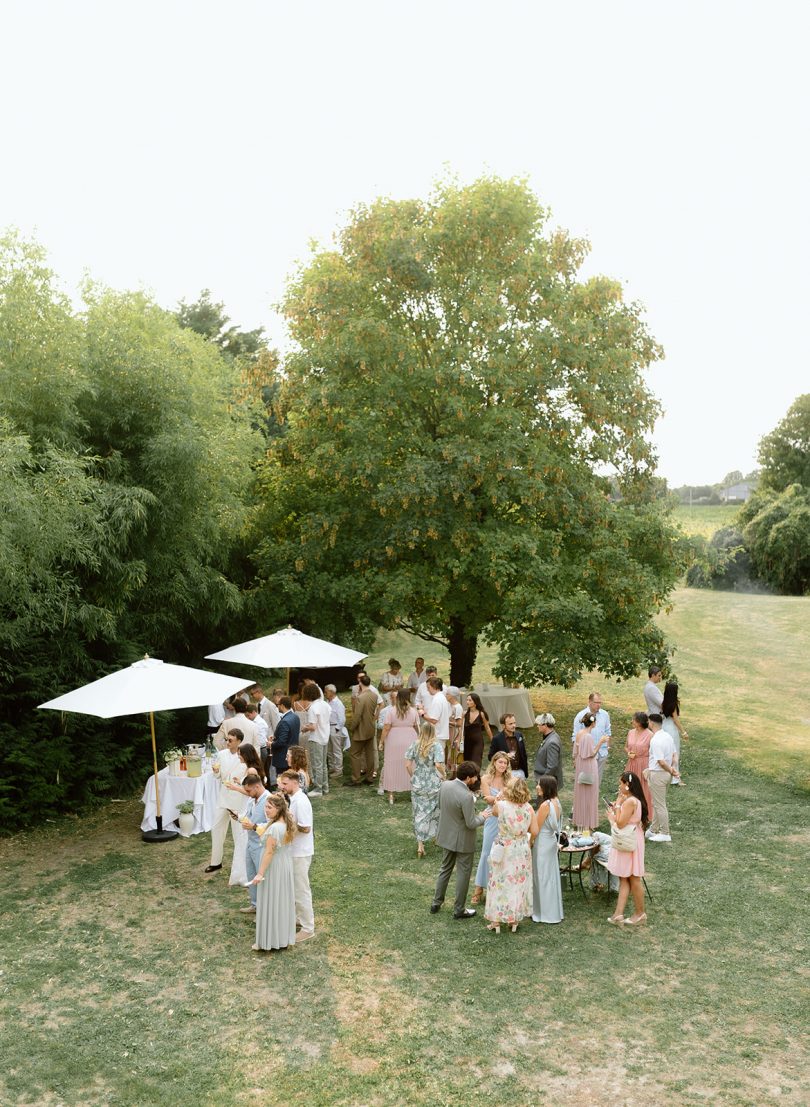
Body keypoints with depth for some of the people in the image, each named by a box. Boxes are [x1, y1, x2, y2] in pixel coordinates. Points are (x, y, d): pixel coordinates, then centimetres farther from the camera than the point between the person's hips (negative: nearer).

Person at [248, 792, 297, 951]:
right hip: (287, 866, 8)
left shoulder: (274, 827, -27)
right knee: (283, 901, 18)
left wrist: (260, 873, -20)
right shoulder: (289, 823, -3)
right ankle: (284, 938, 30)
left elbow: (269, 852, -24)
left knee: (271, 903, 5)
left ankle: (270, 940, 16)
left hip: (274, 868, -8)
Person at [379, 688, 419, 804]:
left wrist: (381, 742, -2)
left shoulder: (390, 710, -11)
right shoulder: (413, 711, -4)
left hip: (394, 743, -2)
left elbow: (386, 728, -12)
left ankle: (391, 794, 8)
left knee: (392, 766, 6)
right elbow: (417, 727, 3)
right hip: (410, 741, 2)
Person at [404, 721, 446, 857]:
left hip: (417, 783, 2)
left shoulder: (414, 744, -2)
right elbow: (438, 765, -21)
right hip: (433, 784, -2)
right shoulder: (436, 746, -11)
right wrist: (443, 775, -3)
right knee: (433, 811, 19)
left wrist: (413, 777, 12)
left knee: (419, 813, 8)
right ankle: (434, 835, 36)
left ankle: (420, 844, 4)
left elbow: (407, 765, -3)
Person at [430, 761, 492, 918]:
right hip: (463, 840, -7)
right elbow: (471, 823, -23)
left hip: (447, 836, 7)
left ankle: (436, 903, 33)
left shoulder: (445, 785, -9)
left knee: (445, 869, 24)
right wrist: (483, 817, -6)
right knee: (463, 873, 11)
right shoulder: (466, 796, -31)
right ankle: (459, 910, 23)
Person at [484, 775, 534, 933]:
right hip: (522, 852, 2)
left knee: (500, 883, 12)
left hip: (503, 851, -2)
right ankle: (514, 920, 27)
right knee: (518, 883, 17)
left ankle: (496, 921, 20)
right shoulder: (528, 808, -12)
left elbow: (493, 811, 4)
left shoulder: (501, 805, -19)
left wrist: (499, 797, 8)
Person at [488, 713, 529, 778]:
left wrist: (526, 771, 11)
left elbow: (524, 755, 12)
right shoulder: (497, 738, -9)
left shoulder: (519, 735, 5)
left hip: (520, 771, 4)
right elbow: (490, 757, -7)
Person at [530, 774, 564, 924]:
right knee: (550, 876, 17)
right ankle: (553, 911, 27)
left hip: (542, 844, -9)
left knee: (542, 877, 3)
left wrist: (529, 843, -5)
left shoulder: (545, 805, -22)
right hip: (552, 842, 9)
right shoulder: (556, 803, 3)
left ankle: (544, 913, 13)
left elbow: (536, 830, -17)